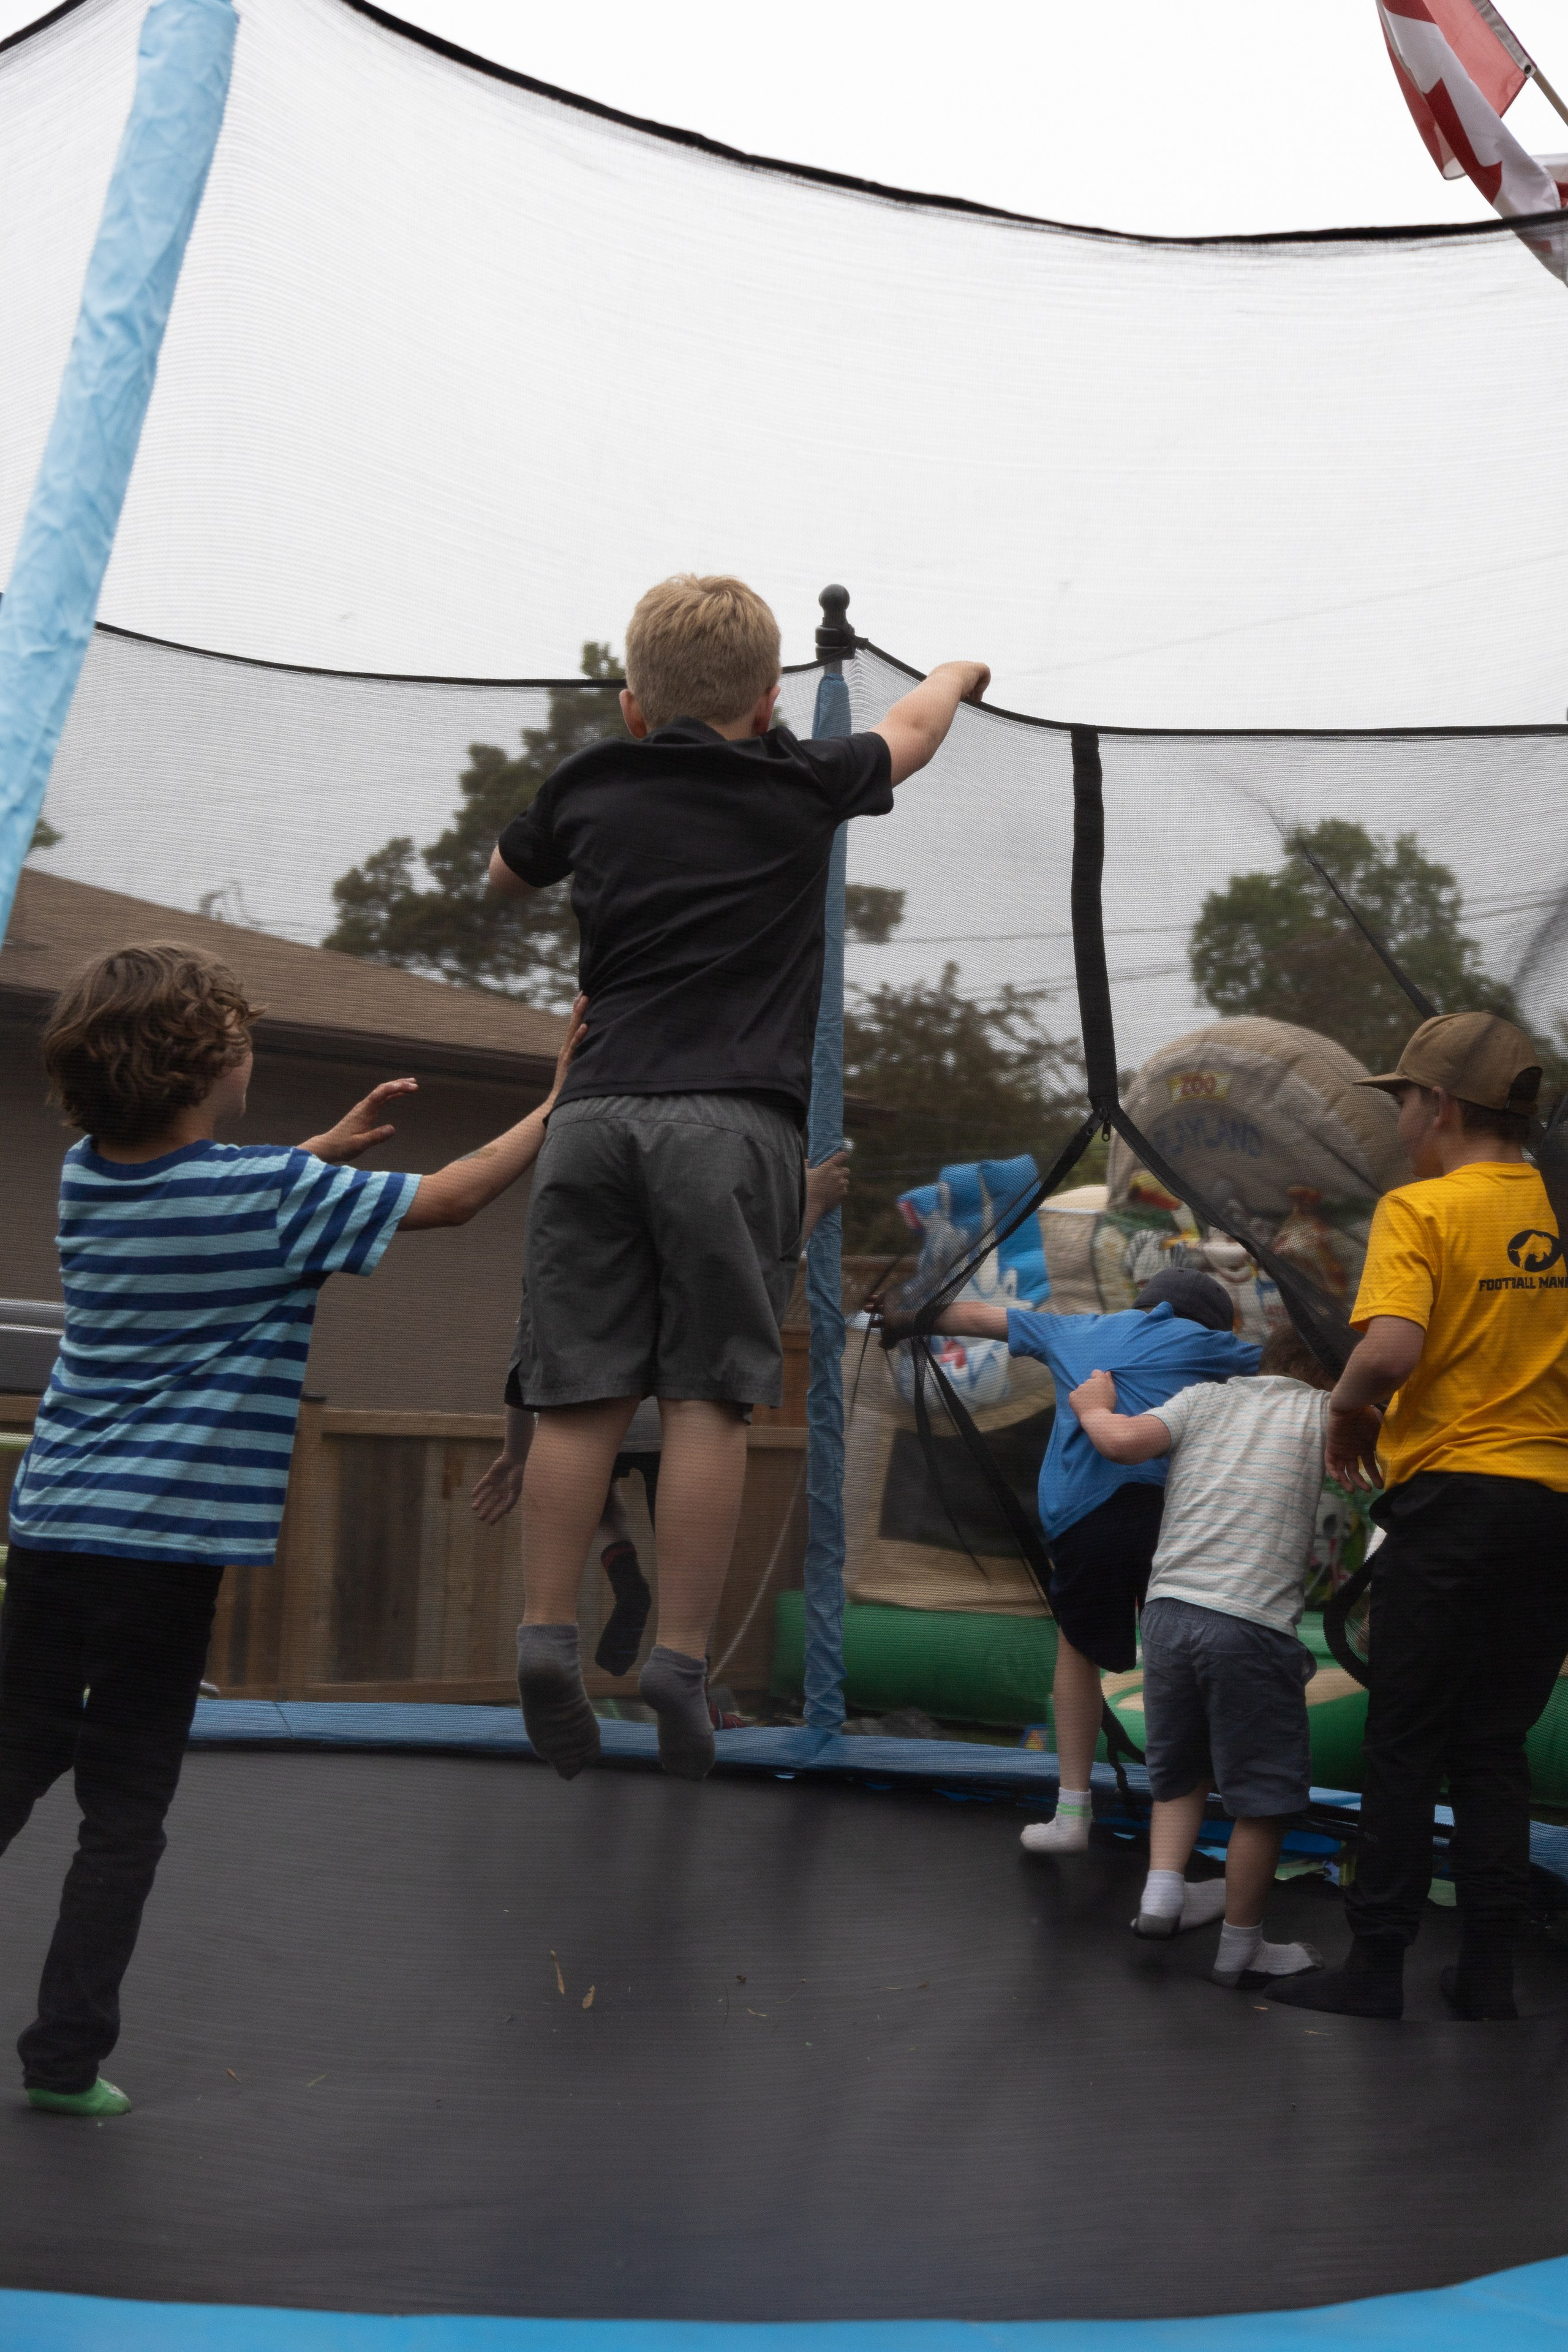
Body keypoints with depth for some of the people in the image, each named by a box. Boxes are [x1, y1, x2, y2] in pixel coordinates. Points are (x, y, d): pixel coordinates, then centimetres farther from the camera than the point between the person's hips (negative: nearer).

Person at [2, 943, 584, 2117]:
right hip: (168, 1547, -5)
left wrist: (334, 1145, 20)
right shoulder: (278, 1195, -12)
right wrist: (562, 1105, 8)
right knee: (124, 1815, 6)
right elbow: (449, 1197, -3)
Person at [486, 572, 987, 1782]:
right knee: (709, 1398, -2)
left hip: (596, 1113, 3)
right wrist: (960, 673, 52)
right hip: (733, 1118, -3)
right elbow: (911, 730, 30)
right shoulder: (803, 788, 9)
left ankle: (547, 1636, 3)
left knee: (581, 1392, 5)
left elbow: (504, 875, 36)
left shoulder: (586, 792, 15)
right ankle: (679, 1663, -2)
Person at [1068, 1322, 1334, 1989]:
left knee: (1179, 1769, 24)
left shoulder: (1205, 1397, 14)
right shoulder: (1324, 1412, 8)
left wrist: (1093, 1409, 21)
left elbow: (1123, 1440, 2)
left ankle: (1161, 1887, 8)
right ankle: (1240, 1947, 16)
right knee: (1264, 1793, 9)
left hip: (1168, 1606, 4)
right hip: (1251, 1622, -4)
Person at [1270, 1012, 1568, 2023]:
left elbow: (1391, 1350, -24)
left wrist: (1347, 1413, -5)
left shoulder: (1423, 1209, -10)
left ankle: (1376, 1965, 8)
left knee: (1404, 1747, 4)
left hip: (1451, 1495, -5)